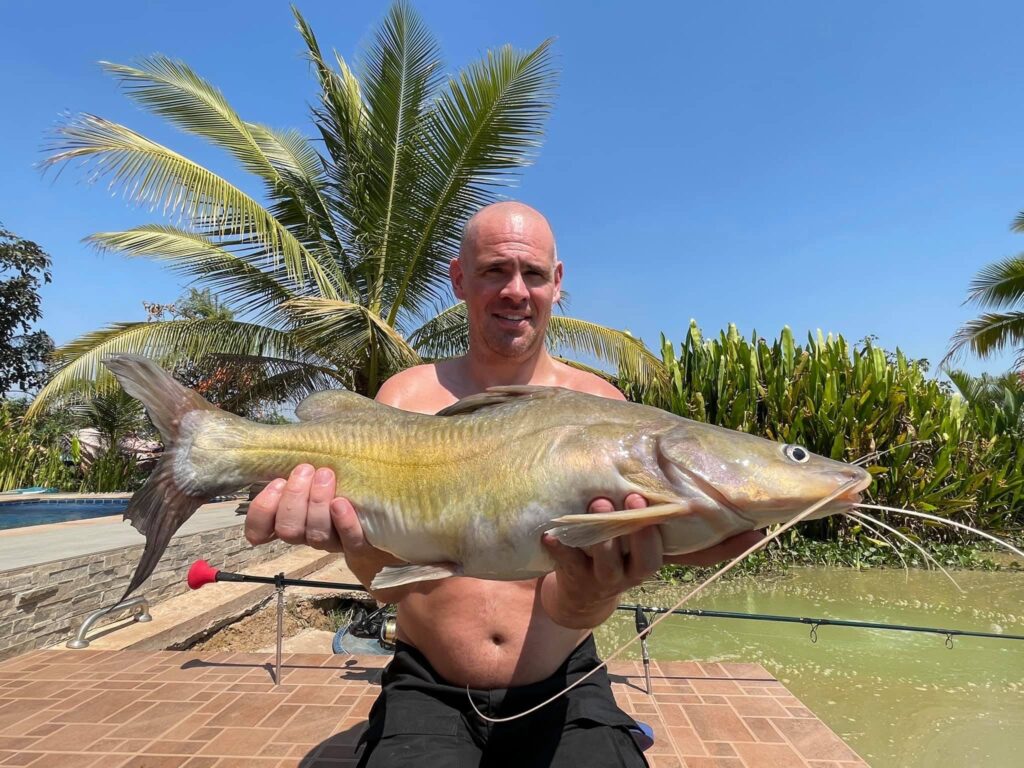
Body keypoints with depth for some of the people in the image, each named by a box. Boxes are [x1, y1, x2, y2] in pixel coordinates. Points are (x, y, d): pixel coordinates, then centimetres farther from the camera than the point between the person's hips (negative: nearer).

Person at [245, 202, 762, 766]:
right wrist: (362, 540, -37)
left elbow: (565, 609, -15)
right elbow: (387, 579, -15)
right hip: (428, 689, 0)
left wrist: (588, 590, -38)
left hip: (560, 690, 1)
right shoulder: (409, 395, -5)